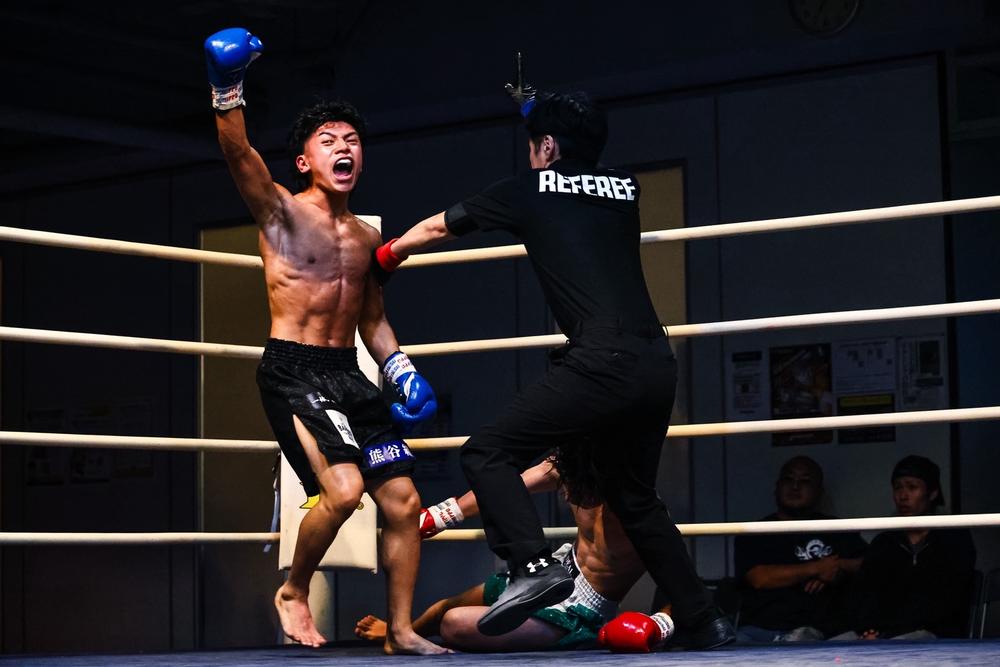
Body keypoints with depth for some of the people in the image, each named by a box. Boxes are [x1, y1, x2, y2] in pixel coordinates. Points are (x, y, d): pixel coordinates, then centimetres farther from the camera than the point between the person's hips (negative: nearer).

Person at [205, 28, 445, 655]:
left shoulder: (367, 238, 17)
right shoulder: (282, 212, -2)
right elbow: (240, 157, -21)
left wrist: (401, 369, 11)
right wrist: (228, 91, -36)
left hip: (349, 374, 7)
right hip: (293, 369, -7)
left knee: (403, 500, 2)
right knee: (342, 488, -24)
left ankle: (401, 631, 15)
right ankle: (293, 592, 2)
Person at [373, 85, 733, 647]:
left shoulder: (530, 190, 10)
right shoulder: (626, 189, 21)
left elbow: (435, 230, 25)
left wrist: (386, 255, 44)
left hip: (604, 363, -6)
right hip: (658, 365, 6)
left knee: (488, 452, -1)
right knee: (636, 498, 22)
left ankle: (534, 566, -21)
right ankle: (704, 621, 21)